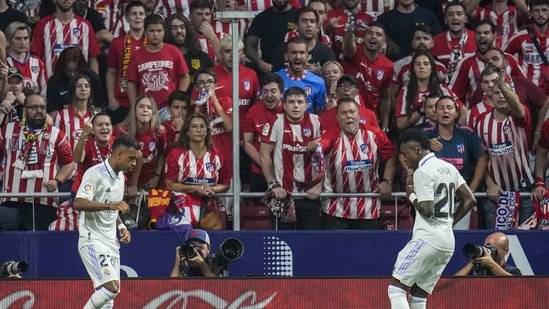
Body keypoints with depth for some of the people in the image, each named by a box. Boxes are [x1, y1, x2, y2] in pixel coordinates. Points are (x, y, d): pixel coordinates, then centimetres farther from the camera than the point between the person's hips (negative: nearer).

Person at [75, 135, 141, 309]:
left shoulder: (120, 177, 13)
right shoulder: (95, 174, -15)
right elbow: (79, 203, -28)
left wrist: (121, 227, 9)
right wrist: (110, 205, -38)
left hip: (111, 242, 9)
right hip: (93, 240, -9)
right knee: (111, 287, -21)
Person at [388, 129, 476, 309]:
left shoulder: (423, 172, -11)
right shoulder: (448, 168, 15)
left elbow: (427, 210, -18)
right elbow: (470, 200, 15)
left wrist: (411, 196, -1)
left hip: (427, 239, -9)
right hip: (448, 242, 9)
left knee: (396, 286, -7)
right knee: (418, 293, 13)